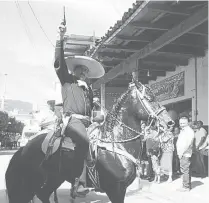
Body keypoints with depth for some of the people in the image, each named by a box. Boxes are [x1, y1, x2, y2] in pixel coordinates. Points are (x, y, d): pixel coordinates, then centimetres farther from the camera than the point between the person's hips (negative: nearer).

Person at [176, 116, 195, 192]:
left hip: (185, 154, -9)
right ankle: (188, 185, 19)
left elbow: (188, 144, -16)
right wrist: (179, 152, 9)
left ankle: (186, 187, -3)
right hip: (181, 154, 9)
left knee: (185, 170, -8)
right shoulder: (182, 131, 19)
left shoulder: (189, 131, -9)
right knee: (186, 170, 13)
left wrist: (182, 152, -15)